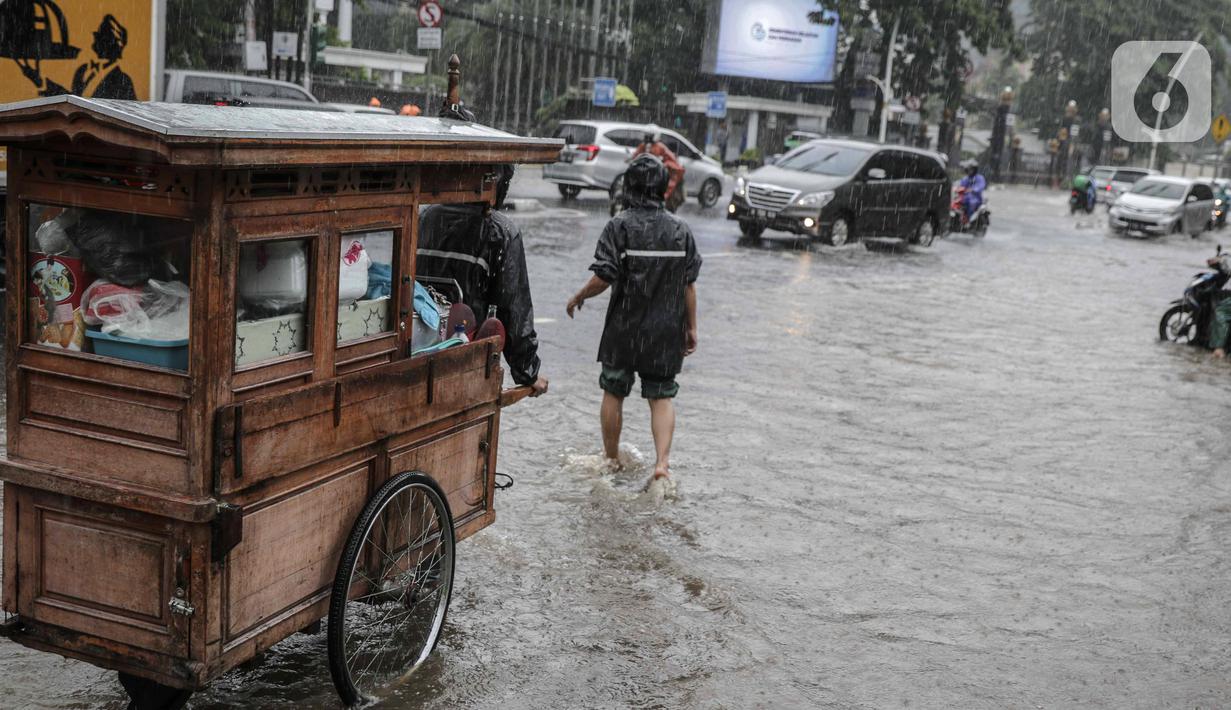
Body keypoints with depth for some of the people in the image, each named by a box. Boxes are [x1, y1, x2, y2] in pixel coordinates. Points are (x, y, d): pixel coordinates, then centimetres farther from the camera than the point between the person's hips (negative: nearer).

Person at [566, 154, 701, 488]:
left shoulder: (620, 226, -11)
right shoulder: (681, 230, 1)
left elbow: (603, 278, -16)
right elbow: (689, 285, 2)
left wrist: (578, 298, 2)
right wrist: (691, 328, 9)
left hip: (624, 328, -2)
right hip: (666, 332, 3)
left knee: (613, 393, 13)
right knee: (661, 397, 9)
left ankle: (611, 460, 25)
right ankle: (662, 462, -6)